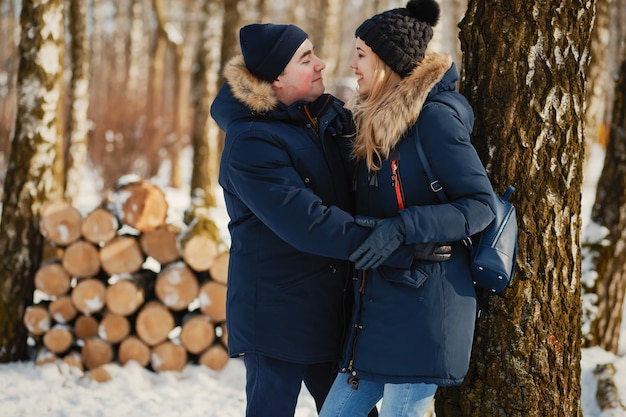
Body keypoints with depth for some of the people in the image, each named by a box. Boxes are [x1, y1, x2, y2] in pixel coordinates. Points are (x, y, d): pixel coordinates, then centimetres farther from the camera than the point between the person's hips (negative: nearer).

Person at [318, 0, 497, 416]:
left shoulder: (434, 116, -12)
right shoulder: (376, 121, 13)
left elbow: (481, 205, -15)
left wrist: (402, 228, -24)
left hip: (425, 303, -8)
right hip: (379, 302, 9)